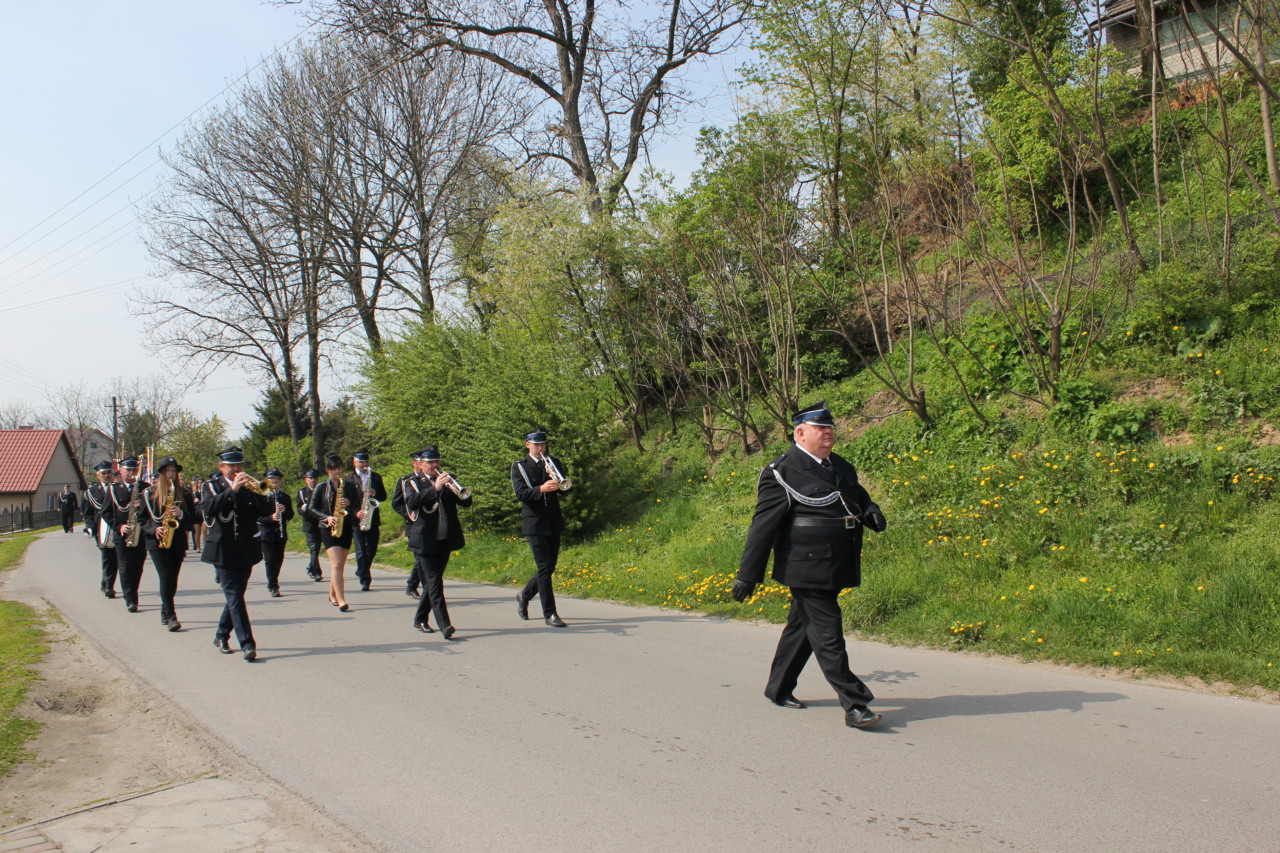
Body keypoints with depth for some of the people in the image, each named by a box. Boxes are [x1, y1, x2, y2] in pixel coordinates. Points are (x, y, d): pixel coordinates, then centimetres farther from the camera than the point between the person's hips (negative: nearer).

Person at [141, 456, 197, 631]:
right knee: (166, 577, -12)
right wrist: (154, 529, -12)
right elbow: (142, 518, 4)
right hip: (157, 542, -2)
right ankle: (170, 616, -12)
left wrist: (181, 514, -14)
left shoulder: (184, 493, 9)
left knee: (172, 579, 5)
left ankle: (165, 613, 21)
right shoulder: (150, 493, 5)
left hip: (178, 542, 2)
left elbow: (193, 518, 6)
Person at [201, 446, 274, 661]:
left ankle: (221, 636, 29)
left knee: (235, 595, 11)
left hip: (246, 551, 4)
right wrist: (232, 490, -26)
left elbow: (268, 510, -2)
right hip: (222, 550, -3)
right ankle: (247, 644, -13)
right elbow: (208, 508, -18)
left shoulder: (248, 486, 10)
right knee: (234, 597, -9)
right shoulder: (212, 486, 3)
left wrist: (257, 492, -19)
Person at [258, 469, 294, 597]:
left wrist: (284, 510, -16)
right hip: (267, 533, -4)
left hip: (281, 534, 4)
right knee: (270, 559, -8)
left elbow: (291, 515, 5)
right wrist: (271, 517, -25)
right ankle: (273, 587, -4)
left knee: (279, 559, 8)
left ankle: (272, 583, 28)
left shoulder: (285, 496, 9)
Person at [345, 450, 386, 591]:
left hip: (373, 519, 3)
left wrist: (375, 493, -11)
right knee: (361, 551, -6)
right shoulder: (349, 478, 2)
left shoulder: (376, 477, 12)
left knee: (372, 549, 8)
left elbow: (384, 496, 11)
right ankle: (364, 580, -1)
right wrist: (356, 512, -17)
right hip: (357, 519, -3)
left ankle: (361, 571, 31)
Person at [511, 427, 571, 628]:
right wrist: (541, 489, -31)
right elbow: (521, 494, -15)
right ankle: (549, 614, -1)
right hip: (534, 523, -5)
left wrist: (558, 482, -18)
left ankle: (524, 595, 34)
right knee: (545, 567, -8)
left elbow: (564, 490, 3)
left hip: (554, 523, 5)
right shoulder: (519, 466, -1)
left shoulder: (553, 463, 12)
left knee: (549, 566, 11)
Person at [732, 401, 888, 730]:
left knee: (802, 626, 17)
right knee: (828, 635, -5)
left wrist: (871, 512, 2)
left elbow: (860, 497, 29)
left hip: (835, 570, 8)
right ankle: (854, 705, 1)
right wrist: (747, 576, -12)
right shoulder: (782, 473, -10)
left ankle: (778, 689, 31)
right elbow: (763, 526, -11)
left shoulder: (841, 467, 15)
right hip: (807, 570, -8)